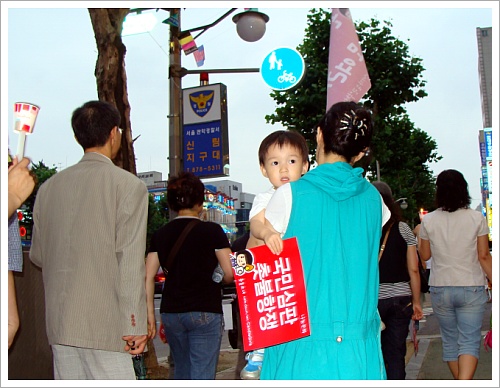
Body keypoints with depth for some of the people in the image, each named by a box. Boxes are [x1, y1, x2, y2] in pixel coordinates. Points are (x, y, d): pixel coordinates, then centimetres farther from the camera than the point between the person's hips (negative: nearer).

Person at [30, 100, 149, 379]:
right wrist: (136, 326, -9)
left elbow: (38, 255, 15)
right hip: (106, 324, -5)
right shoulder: (129, 186, -7)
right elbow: (130, 263, -12)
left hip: (59, 324, 6)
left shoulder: (49, 187, 8)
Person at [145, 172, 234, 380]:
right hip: (205, 312, -5)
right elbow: (230, 274, -7)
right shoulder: (211, 230, -7)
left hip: (170, 312, 5)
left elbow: (148, 277, 1)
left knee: (181, 371, 21)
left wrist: (150, 315, 6)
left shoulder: (160, 234, 4)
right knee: (202, 376, -1)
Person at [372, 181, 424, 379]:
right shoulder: (403, 229, 1)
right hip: (401, 298, 2)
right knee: (395, 354, 9)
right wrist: (416, 302, 10)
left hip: (371, 298, -2)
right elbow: (413, 270, 1)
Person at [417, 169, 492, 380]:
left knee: (450, 341, 15)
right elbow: (484, 256, -3)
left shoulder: (428, 221, -2)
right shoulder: (477, 218, -5)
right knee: (469, 341, -1)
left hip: (440, 289, 1)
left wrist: (420, 235, 24)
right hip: (471, 288, -1)